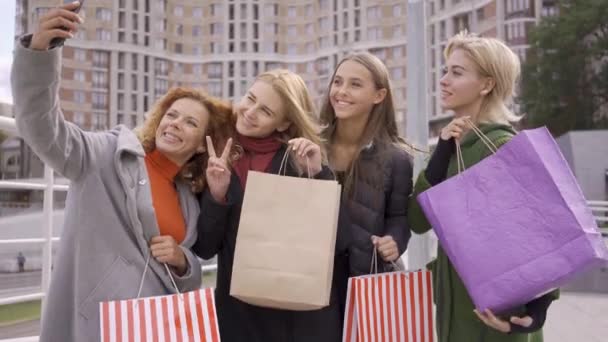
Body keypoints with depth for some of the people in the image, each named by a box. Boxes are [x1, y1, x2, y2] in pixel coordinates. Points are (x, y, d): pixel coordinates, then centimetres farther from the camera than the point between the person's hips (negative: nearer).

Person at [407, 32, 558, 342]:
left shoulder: (502, 146, -16)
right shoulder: (453, 144, 5)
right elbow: (418, 221, -3)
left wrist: (537, 304, -29)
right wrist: (441, 154, -13)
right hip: (454, 302, 7)